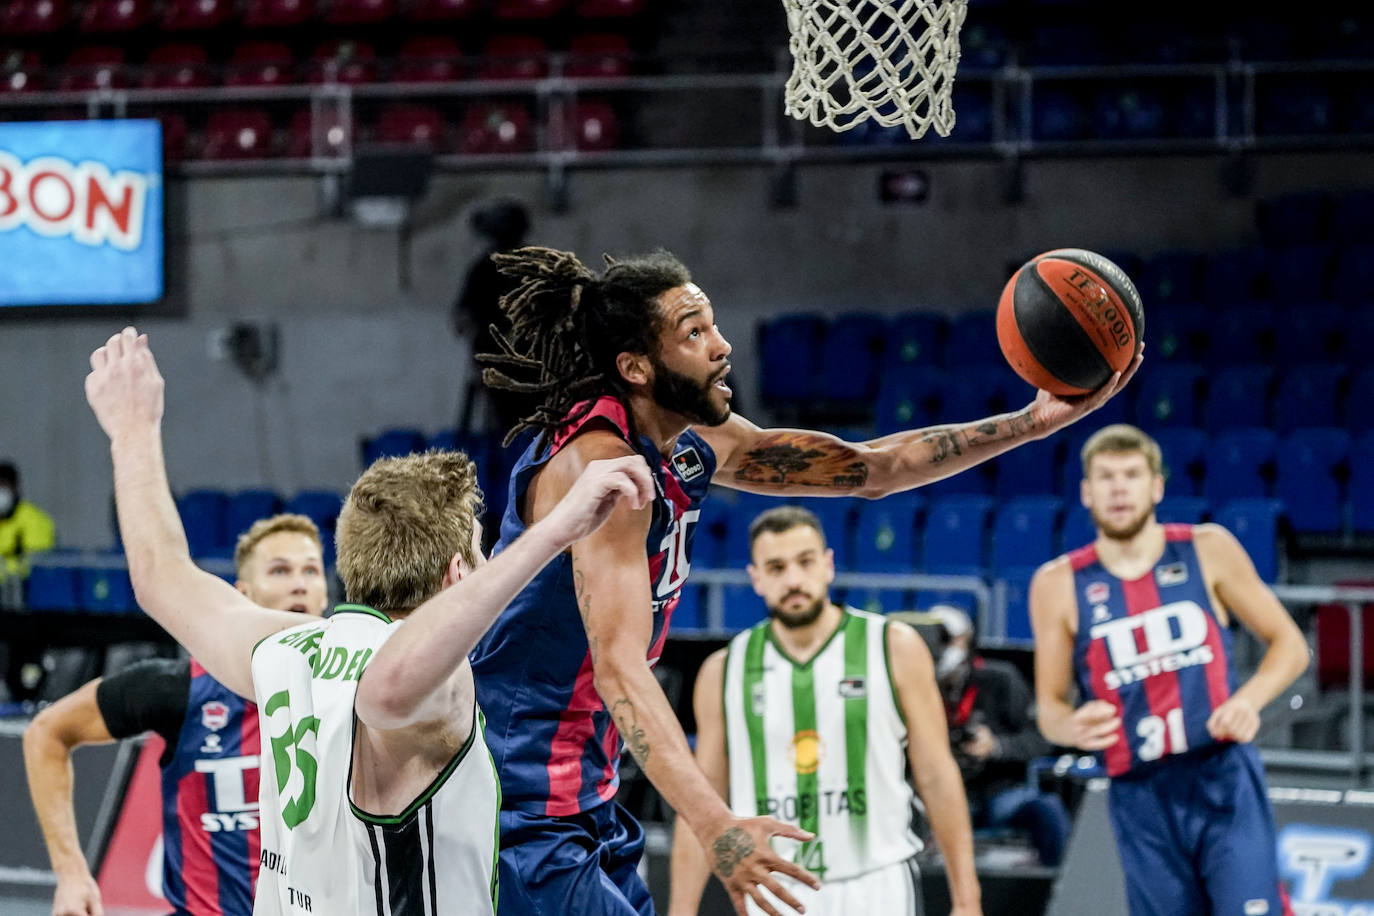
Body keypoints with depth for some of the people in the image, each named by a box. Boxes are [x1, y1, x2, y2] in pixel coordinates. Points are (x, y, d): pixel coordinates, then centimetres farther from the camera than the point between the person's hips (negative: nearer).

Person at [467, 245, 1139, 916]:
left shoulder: (693, 444, 7)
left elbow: (870, 467, 14)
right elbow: (618, 663, -33)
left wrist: (1031, 423, 3)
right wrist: (714, 826, -43)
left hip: (587, 806, 10)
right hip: (529, 816, -10)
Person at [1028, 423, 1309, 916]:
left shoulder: (1208, 551, 2)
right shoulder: (1058, 584, 2)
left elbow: (1289, 644, 7)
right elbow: (1050, 706, 8)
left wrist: (1250, 698, -13)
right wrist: (1073, 727, -17)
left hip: (1225, 781, -1)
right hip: (1141, 797, 1)